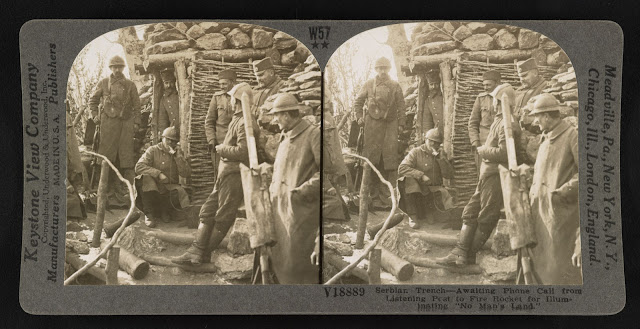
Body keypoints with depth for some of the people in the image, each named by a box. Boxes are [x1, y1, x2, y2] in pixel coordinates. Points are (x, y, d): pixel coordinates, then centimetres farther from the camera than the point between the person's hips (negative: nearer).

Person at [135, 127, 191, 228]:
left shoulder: (178, 152, 5)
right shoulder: (153, 150, -1)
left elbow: (186, 174, -8)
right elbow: (138, 167, -16)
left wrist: (177, 156, -16)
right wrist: (158, 173, -26)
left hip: (170, 189, 1)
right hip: (152, 189, -1)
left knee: (182, 199, -29)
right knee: (146, 178, -32)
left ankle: (164, 211, 6)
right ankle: (149, 214, -16)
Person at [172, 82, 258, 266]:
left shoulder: (245, 123, -16)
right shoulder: (237, 120, 16)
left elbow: (243, 151, -25)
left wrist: (222, 149, -12)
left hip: (234, 176, -10)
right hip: (225, 175, 10)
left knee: (223, 218, 2)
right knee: (208, 211, 8)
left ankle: (204, 254, 11)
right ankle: (195, 252, 9)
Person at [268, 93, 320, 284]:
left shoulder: (313, 134, -8)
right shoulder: (285, 139, 19)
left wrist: (303, 191, -20)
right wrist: (273, 189, 16)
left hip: (301, 208, -8)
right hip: (280, 206, 9)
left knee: (296, 259, -8)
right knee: (278, 258, 10)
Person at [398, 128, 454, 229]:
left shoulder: (441, 154, 7)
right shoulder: (416, 152, -3)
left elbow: (448, 175, -4)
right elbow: (402, 168, -17)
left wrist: (441, 158, -15)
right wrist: (421, 175, -25)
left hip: (433, 191, 3)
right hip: (415, 190, -3)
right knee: (408, 180, -33)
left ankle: (429, 212, 9)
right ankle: (413, 216, -20)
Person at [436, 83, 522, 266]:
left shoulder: (507, 124, -17)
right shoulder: (499, 121, 15)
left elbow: (504, 153, -26)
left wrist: (483, 151, -13)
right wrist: (483, 149, 3)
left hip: (496, 176, -10)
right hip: (487, 175, 10)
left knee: (485, 218, 1)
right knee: (470, 212, 9)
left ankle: (469, 256, 9)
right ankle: (459, 253, 11)